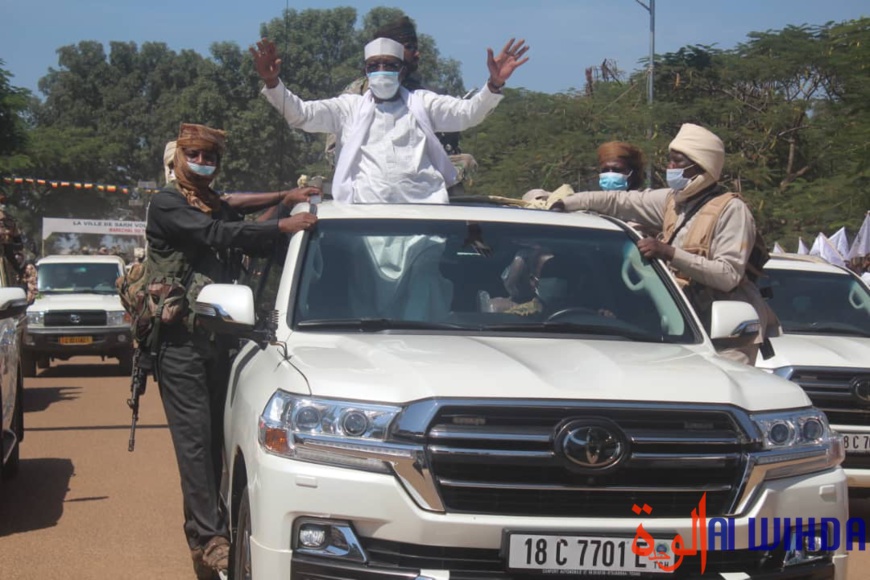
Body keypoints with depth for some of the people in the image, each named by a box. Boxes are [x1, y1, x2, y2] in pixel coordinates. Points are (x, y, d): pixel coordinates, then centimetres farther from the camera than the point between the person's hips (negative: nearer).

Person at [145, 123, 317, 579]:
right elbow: (217, 235, -17)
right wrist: (283, 226, -19)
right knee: (195, 440, -9)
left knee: (214, 439, 6)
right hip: (181, 341, -7)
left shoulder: (220, 210, 20)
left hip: (217, 339, 7)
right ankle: (210, 539, -12)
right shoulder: (166, 204, -4)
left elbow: (250, 244, 10)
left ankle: (201, 533, 13)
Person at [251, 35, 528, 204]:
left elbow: (467, 112, 11)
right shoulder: (350, 107, 21)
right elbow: (300, 114, 14)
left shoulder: (422, 103, 21)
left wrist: (494, 85, -8)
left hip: (423, 204, 0)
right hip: (367, 210, 0)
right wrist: (272, 83, -4)